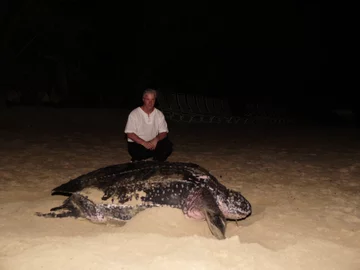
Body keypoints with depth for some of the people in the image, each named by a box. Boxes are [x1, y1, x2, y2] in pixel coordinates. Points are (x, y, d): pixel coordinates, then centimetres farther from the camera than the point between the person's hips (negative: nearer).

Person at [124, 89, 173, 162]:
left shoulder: (159, 114, 3)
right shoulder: (134, 114, -9)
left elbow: (164, 132, 0)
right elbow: (129, 134, -14)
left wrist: (156, 139, -23)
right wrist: (144, 143, -26)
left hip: (153, 143, 4)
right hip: (137, 144, -3)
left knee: (168, 145, -23)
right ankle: (136, 160, 0)